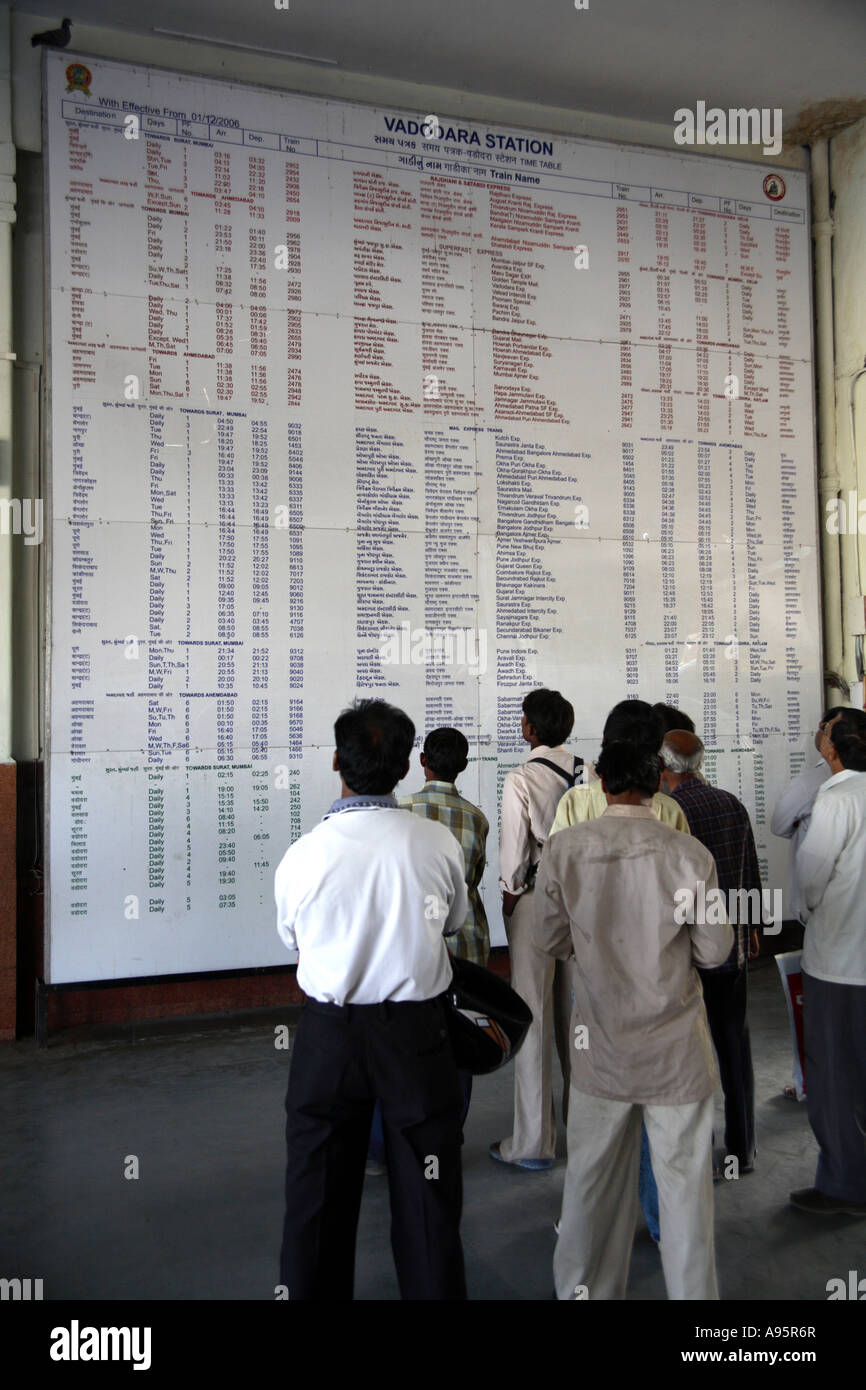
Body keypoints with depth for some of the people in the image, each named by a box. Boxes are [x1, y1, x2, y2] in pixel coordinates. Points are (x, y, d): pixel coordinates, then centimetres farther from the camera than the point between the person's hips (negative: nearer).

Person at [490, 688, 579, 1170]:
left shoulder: (520, 780, -14)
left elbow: (514, 850, -13)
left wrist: (510, 895, 3)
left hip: (534, 899, -5)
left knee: (533, 1020, 3)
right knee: (577, 1014, 15)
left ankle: (534, 1142, 12)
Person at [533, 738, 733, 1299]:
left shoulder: (564, 848, -11)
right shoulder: (690, 855, -16)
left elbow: (551, 940, -1)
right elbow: (715, 951, -6)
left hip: (600, 1045, 2)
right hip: (675, 1048, -2)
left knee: (593, 1181, 17)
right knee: (684, 1182, 13)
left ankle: (583, 1289, 32)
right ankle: (692, 1290, 26)